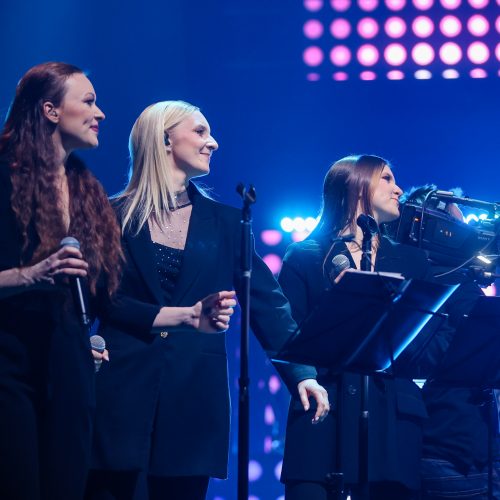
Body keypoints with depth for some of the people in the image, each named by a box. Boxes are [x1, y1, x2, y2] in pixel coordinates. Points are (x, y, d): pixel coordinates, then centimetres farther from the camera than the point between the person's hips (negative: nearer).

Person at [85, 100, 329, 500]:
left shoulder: (225, 222, 13)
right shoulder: (116, 215, 5)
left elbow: (267, 302, 6)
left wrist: (302, 372, -7)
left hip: (195, 391, 2)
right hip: (125, 385, -2)